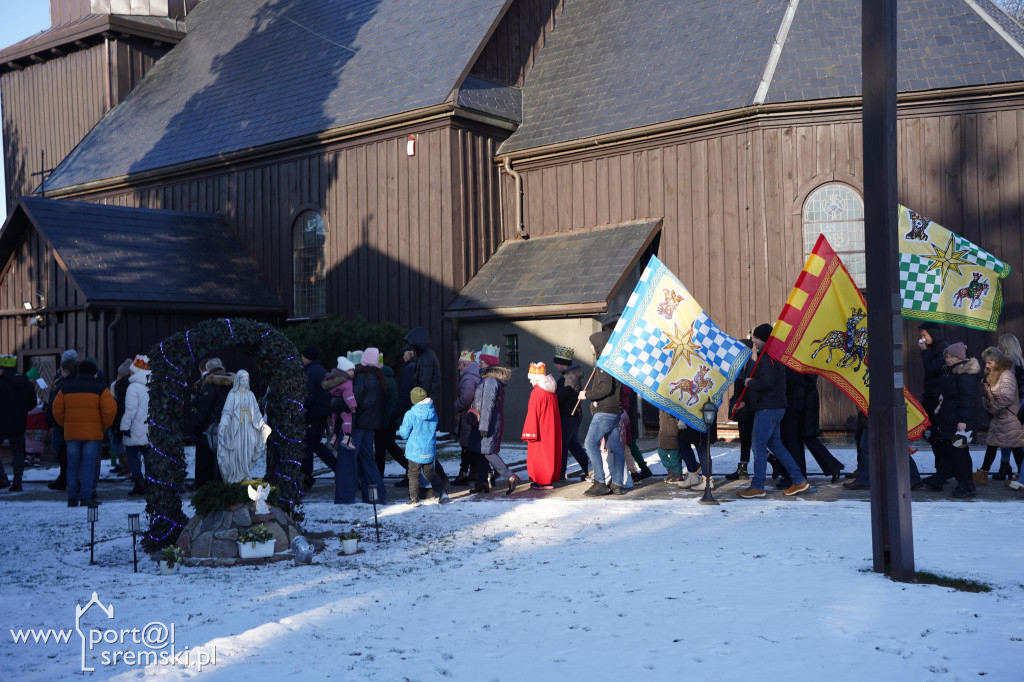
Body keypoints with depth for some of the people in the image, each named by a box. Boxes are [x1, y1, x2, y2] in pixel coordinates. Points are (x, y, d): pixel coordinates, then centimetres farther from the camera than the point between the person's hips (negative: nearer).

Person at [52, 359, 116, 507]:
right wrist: (104, 426, 6)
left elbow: (57, 410, 10)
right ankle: (86, 498, -5)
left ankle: (72, 498, 10)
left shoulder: (66, 388, 11)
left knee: (72, 465, 10)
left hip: (71, 433, 3)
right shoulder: (100, 389, 0)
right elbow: (110, 409, -8)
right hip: (92, 433, -3)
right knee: (88, 465, -2)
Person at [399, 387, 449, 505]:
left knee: (413, 473, 8)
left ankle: (414, 498, 11)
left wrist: (400, 429, 12)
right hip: (430, 450, 5)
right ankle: (441, 492, 7)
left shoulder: (410, 415, -16)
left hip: (415, 451, -4)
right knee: (430, 472, 18)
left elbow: (404, 433, -9)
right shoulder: (433, 414, 0)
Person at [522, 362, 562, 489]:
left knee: (539, 456, -2)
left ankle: (544, 482, -2)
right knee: (551, 454, 13)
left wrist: (530, 433, -14)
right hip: (552, 430, 9)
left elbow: (533, 414, -16)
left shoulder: (537, 392, -16)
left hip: (541, 431, -9)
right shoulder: (551, 391, 11)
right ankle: (551, 479, 18)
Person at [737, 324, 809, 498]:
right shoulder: (770, 356, 18)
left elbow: (766, 382, -27)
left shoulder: (767, 358, -15)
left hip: (767, 408, -11)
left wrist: (749, 383, -9)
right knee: (775, 444, 15)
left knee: (758, 446, -5)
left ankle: (757, 487, 0)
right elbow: (761, 381, 22)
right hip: (774, 407, 11)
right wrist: (744, 400, 18)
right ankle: (799, 481, 16)